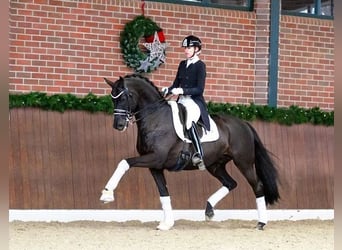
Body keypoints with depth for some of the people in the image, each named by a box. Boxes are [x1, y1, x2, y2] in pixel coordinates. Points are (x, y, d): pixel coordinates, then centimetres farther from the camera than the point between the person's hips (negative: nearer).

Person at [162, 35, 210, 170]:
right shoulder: (182, 64, 16)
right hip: (181, 101, 8)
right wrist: (167, 90, -3)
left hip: (195, 102, -8)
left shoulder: (200, 66, -3)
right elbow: (176, 84, 17)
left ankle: (199, 155, -41)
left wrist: (182, 90, -22)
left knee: (189, 122, -35)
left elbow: (199, 89, -10)